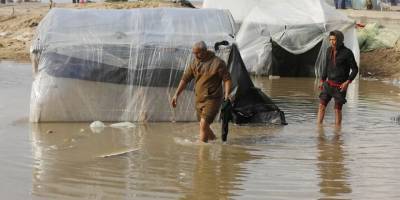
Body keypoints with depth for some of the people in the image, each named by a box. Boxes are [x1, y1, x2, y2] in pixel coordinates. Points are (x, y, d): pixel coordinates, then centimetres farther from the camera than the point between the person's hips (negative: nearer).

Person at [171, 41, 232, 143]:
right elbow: (185, 79, 11)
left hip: (212, 99, -6)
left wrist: (227, 95, -22)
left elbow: (227, 79, -9)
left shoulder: (217, 63, -11)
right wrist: (176, 95, 7)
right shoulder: (194, 63, 6)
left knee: (204, 123, -18)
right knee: (204, 126, 14)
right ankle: (214, 140, 36)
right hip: (199, 99, 6)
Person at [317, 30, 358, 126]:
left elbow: (355, 69, -10)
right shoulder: (329, 50, 2)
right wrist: (322, 80, 12)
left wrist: (347, 82, -20)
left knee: (337, 109, -2)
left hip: (340, 86, -5)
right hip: (329, 84, 5)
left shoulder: (347, 53, -15)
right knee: (322, 105, -2)